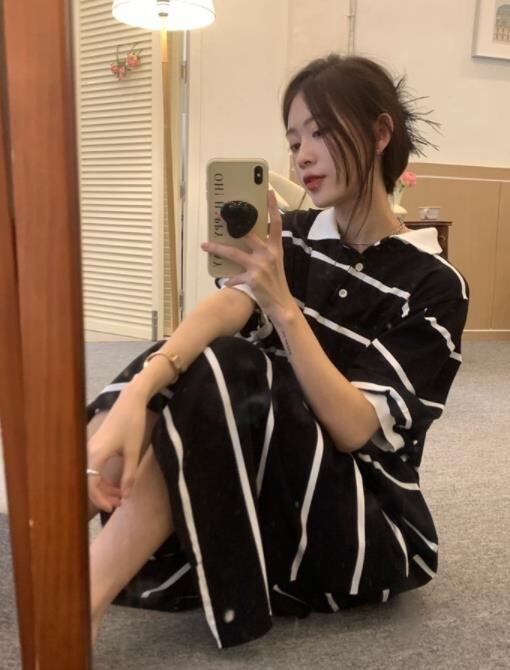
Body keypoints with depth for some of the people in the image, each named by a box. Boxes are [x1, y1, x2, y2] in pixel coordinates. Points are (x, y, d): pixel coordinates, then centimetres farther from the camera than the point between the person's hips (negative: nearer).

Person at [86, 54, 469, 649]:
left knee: (224, 377, -29)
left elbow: (355, 429, -21)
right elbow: (227, 306, -19)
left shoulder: (432, 285, -11)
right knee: (174, 367, -20)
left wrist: (283, 306, -31)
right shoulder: (294, 238, 3)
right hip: (269, 506, 5)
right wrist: (136, 394, -37)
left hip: (371, 532, -4)